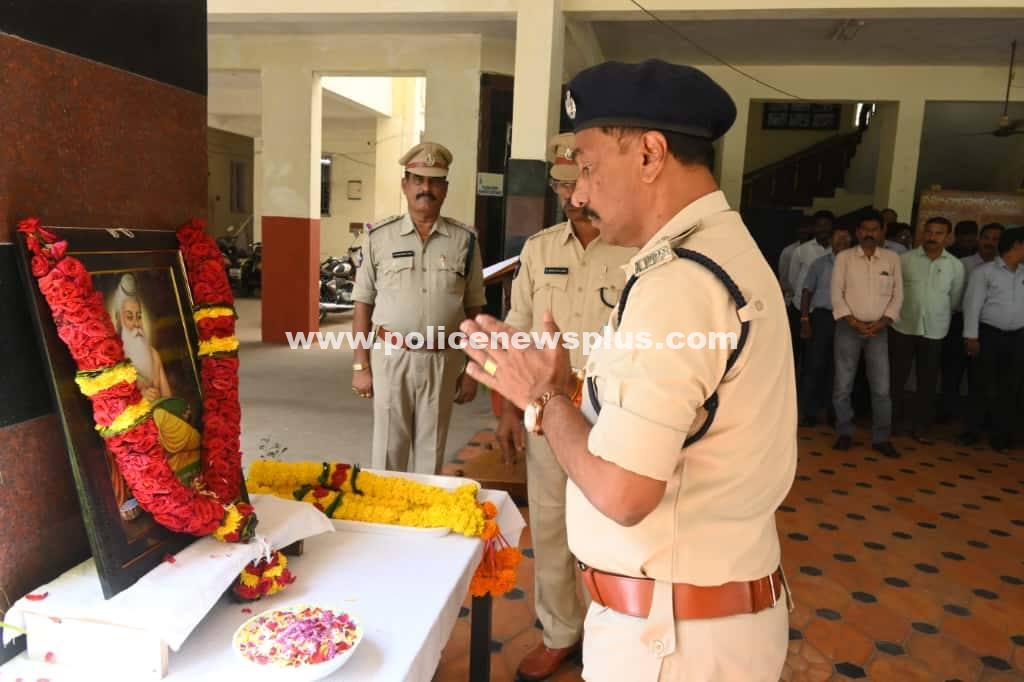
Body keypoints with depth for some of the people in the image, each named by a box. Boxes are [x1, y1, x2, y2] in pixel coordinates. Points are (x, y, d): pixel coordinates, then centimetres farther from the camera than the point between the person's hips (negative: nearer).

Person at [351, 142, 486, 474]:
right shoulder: (380, 237, 1)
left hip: (442, 361, 1)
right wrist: (360, 366, 1)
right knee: (389, 450, 7)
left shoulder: (464, 241, 3)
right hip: (391, 358, -1)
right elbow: (363, 305, 4)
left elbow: (474, 311, 6)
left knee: (431, 451, 12)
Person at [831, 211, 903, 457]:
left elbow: (897, 295, 5)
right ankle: (845, 434, 16)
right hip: (849, 327, -1)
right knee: (843, 386, 2)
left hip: (879, 329, 1)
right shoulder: (844, 257, 1)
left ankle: (881, 438, 12)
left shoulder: (892, 258, 6)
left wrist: (882, 322, -8)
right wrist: (853, 322, -12)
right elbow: (836, 294, -3)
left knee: (881, 388, 0)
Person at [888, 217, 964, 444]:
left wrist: (939, 316, 17)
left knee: (927, 382, 7)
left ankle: (920, 427, 17)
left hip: (935, 331, 1)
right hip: (903, 328, -1)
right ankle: (893, 421, 19)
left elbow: (955, 298, 12)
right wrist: (896, 312, 6)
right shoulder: (905, 259, -3)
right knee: (896, 378, 5)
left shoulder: (955, 265, 2)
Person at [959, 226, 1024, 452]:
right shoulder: (984, 271, -4)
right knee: (983, 385, 2)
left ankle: (1002, 435, 18)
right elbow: (972, 304, -8)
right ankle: (972, 431, 14)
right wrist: (971, 336, -14)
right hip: (989, 334, -4)